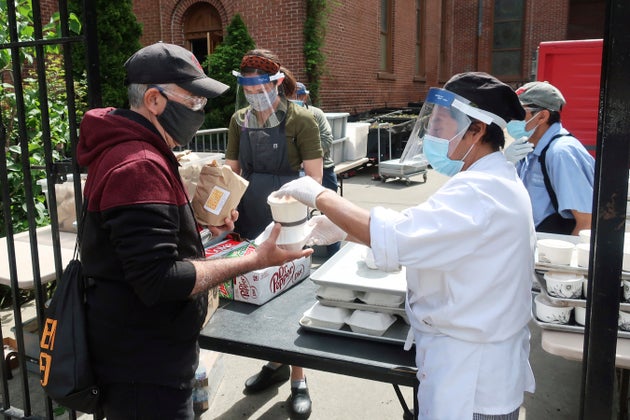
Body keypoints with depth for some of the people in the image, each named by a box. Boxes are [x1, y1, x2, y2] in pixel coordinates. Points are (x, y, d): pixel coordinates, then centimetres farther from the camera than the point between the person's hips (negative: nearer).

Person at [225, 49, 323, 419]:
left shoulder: (300, 120, -8)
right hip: (250, 224, 5)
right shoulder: (240, 121, 7)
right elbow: (231, 171, 11)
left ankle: (298, 380, 20)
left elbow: (314, 178, -10)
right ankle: (275, 364, 36)